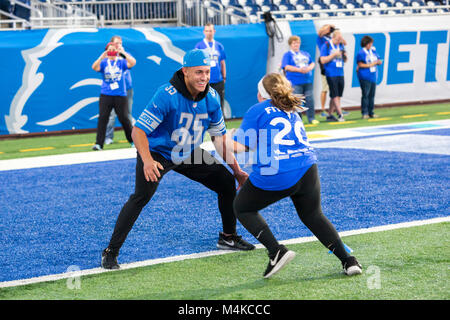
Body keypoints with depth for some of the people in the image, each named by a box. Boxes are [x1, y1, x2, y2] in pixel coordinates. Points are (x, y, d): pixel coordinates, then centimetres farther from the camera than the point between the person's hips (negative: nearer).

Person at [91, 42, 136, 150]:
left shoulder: (121, 62, 6)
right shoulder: (103, 63, 7)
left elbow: (133, 63, -10)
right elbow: (94, 67, -12)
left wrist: (124, 53, -18)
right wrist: (102, 57, -24)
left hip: (120, 95, 0)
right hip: (106, 95, 0)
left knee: (124, 118, 2)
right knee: (102, 118, -9)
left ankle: (133, 140, 21)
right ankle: (99, 143, -9)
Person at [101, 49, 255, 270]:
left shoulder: (211, 98, -9)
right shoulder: (167, 96, -28)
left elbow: (219, 136, 4)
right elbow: (138, 130, -29)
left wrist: (236, 170, 4)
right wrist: (147, 161, -45)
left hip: (189, 155, 6)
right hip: (157, 152, -6)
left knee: (227, 183, 3)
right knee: (142, 196, -26)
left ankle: (228, 237, 26)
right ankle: (110, 252, -16)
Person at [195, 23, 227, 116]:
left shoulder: (219, 46, 10)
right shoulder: (199, 46, 2)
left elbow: (222, 63, 15)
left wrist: (224, 77, 11)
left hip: (218, 81, 3)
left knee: (219, 105, 4)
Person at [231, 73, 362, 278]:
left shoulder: (257, 111, 4)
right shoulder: (293, 112, 23)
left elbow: (240, 146, -2)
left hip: (274, 177, -6)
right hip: (307, 170, 6)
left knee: (242, 208, 17)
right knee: (313, 215, 25)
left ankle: (277, 252, 1)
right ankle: (348, 260, 15)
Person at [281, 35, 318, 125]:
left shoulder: (305, 54, 20)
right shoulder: (288, 55, 3)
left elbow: (312, 63, 18)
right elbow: (286, 67, -9)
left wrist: (309, 68, -6)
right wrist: (299, 69, -18)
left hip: (307, 81, 5)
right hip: (295, 82, -5)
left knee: (309, 99, 3)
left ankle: (311, 118, 11)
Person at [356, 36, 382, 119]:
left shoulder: (373, 51, 12)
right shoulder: (361, 53, -7)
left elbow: (379, 61, 16)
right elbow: (360, 64, -10)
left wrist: (379, 62, -7)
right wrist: (371, 64, -13)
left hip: (373, 76, 6)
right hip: (365, 77, -6)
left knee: (372, 95, 8)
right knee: (365, 95, -7)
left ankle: (371, 112, 15)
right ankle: (364, 113, -3)